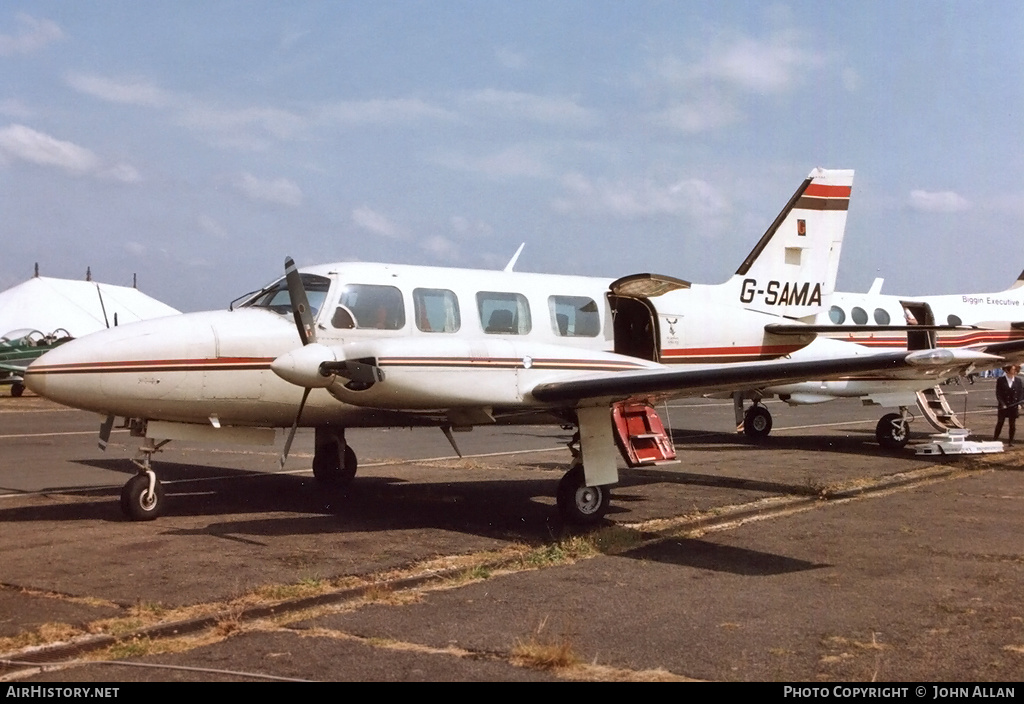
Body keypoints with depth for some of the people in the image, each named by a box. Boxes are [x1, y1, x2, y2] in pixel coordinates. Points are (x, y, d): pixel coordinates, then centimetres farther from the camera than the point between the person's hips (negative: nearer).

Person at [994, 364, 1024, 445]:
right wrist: (1002, 404, -14)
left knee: (1012, 424, 7)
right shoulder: (1000, 380, -4)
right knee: (1000, 422, 5)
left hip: (1014, 406, 2)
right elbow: (998, 393, -5)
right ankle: (995, 439, 13)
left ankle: (1011, 441, 15)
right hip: (1003, 406, -2)